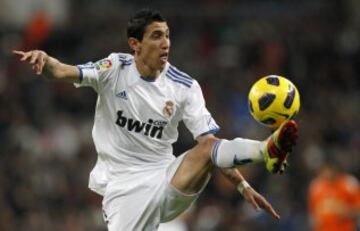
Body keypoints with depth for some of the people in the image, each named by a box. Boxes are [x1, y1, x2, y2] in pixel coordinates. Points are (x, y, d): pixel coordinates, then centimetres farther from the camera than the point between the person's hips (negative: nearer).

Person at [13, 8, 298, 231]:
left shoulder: (185, 87, -1)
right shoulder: (115, 70, -3)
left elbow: (210, 142, -4)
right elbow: (64, 72, -17)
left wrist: (242, 184, -15)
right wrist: (44, 60, -41)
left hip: (167, 180, 1)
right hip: (123, 185, -1)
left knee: (206, 148, -28)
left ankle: (268, 150, -51)